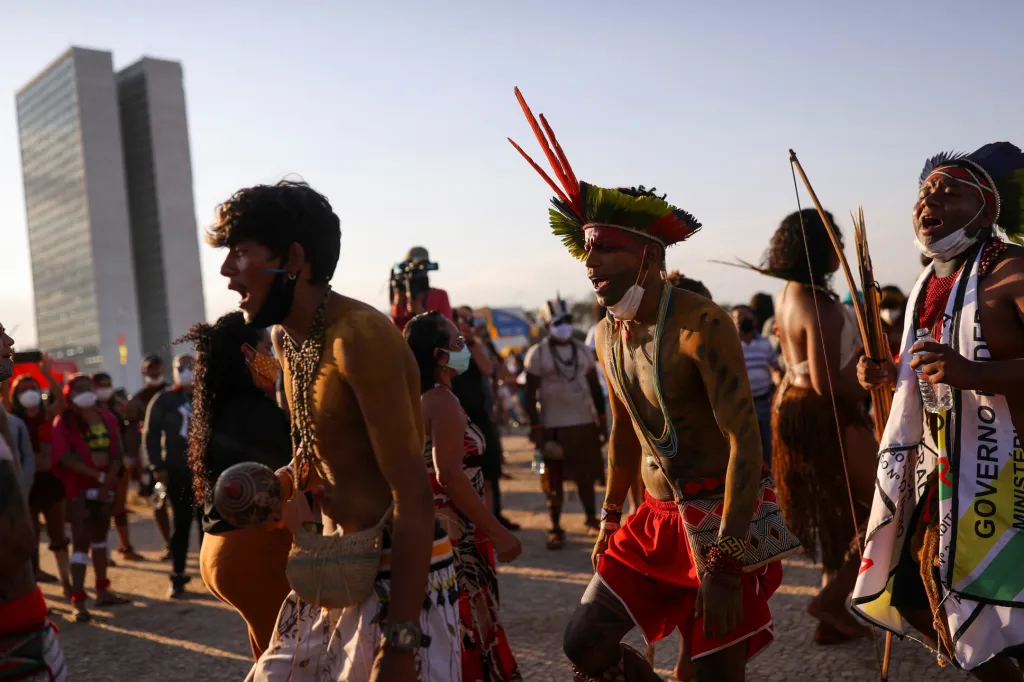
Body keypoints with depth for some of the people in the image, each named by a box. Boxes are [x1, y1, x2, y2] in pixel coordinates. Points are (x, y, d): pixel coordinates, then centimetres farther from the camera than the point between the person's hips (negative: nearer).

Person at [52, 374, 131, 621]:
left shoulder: (107, 418, 8)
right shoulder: (64, 421, -6)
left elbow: (116, 453, 3)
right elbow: (66, 457, -15)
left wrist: (109, 480, -12)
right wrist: (98, 475, -18)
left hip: (106, 486, 5)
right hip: (79, 488, -5)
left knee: (100, 536, 15)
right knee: (81, 542, -9)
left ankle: (102, 591, 25)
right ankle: (78, 601, -10)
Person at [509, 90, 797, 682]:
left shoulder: (700, 324, -20)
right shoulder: (608, 335, 5)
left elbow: (745, 440, -23)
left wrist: (725, 561, -25)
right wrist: (611, 517, 22)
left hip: (726, 518, -7)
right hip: (660, 518, 7)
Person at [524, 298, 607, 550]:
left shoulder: (583, 351, 8)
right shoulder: (537, 354, -5)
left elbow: (596, 388, 12)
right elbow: (530, 395, -6)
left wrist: (602, 422, 9)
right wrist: (535, 429, -11)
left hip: (585, 424, 4)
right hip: (553, 427, -4)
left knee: (586, 476, 13)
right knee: (554, 480, 3)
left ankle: (591, 520, 29)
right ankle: (555, 529, 11)